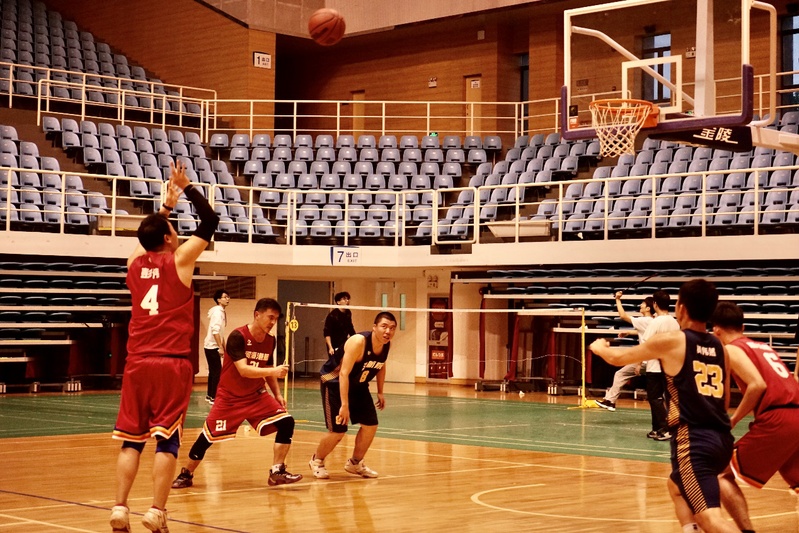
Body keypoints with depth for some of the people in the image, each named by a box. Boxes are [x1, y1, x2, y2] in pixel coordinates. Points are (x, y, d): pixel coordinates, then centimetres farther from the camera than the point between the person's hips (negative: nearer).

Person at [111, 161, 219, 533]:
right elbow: (210, 222, 4)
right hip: (171, 363, -4)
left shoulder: (135, 263, 9)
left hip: (137, 363, 4)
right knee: (166, 440, -3)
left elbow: (150, 234, 32)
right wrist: (187, 188, 12)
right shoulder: (178, 260, -3)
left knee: (131, 440, 6)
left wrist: (167, 206, 40)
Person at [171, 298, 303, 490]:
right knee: (208, 436, -2)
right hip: (230, 397, -5)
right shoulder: (238, 336, -20)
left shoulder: (270, 341, 0)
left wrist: (278, 394, 4)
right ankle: (186, 474, 22)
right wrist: (273, 371, -38)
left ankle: (277, 472, -5)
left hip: (256, 396, 5)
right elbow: (243, 369, -30)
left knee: (286, 422, -12)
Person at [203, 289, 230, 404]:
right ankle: (213, 398, -8)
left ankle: (209, 395, 23)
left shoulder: (222, 312, 14)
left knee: (213, 371, 15)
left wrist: (223, 347, 19)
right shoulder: (217, 312, -16)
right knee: (217, 372, -9)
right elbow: (215, 331, -24)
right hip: (212, 346, -10)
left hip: (212, 346, 10)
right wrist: (221, 347, -24)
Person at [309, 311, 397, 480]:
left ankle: (355, 463, 24)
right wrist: (344, 405, -36)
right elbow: (344, 373, -33)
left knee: (371, 425, 2)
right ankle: (317, 461, 16)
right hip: (335, 383, -7)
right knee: (337, 431, -10)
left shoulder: (387, 345, -8)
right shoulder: (358, 342, -31)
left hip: (358, 386, 7)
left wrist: (380, 392, 12)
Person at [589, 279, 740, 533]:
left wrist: (598, 347, 33)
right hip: (722, 439, 7)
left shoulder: (671, 341, -3)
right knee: (677, 487, 32)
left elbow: (617, 357, 12)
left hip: (694, 441, -7)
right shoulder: (719, 348, 13)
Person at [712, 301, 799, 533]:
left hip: (777, 420, -7)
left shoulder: (731, 349, 2)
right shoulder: (763, 346, 25)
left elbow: (758, 385, -14)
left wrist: (734, 419, -6)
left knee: (723, 475, 4)